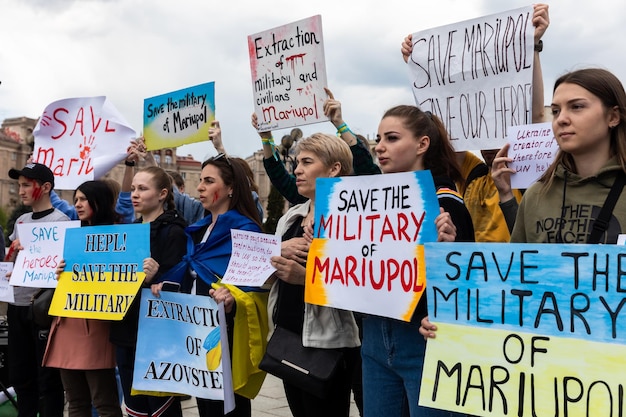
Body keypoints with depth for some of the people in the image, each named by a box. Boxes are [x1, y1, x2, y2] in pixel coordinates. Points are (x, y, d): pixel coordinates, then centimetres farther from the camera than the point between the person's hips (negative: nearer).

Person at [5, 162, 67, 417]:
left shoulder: (60, 221, -8)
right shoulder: (21, 221, 13)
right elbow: (9, 262, 19)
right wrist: (14, 248, -1)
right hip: (17, 305, 7)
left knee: (47, 377, 1)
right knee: (19, 374, 16)